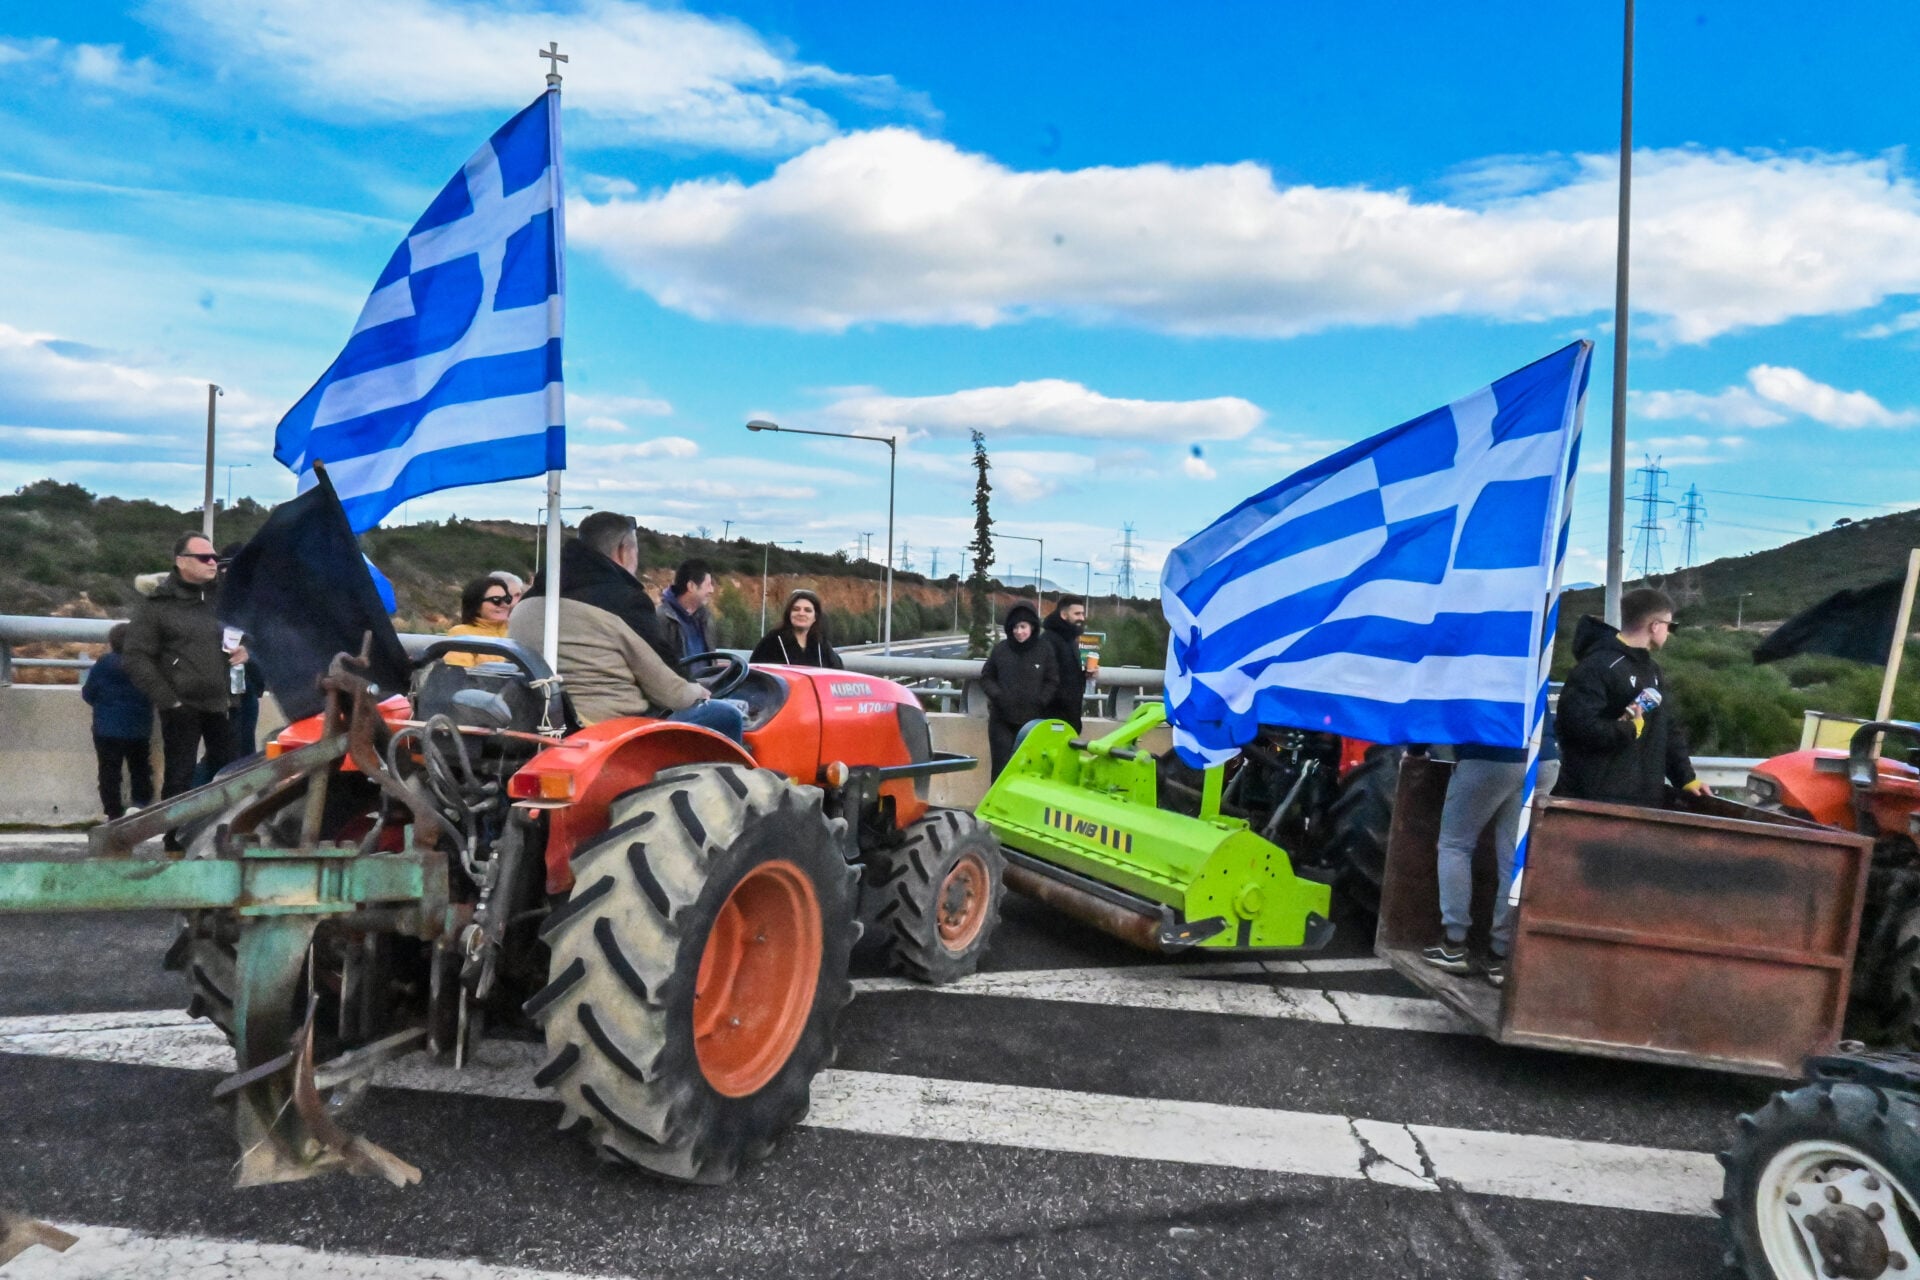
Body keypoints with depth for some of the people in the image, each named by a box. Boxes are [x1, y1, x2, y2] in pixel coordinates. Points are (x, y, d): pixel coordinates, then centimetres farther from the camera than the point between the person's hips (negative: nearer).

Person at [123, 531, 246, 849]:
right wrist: (167, 700, -13)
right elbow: (135, 657, -7)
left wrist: (245, 649, 2)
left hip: (220, 704, 5)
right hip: (182, 707, -4)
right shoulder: (158, 604, -4)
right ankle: (176, 846, 9)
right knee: (179, 778, 1)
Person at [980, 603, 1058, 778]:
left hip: (1032, 720, 0)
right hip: (1002, 720, 0)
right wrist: (997, 696, -6)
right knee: (1002, 767, 1)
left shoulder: (1044, 651, 0)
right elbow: (986, 677, 9)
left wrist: (1040, 701, -9)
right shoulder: (1000, 649, 1)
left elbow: (1053, 682, 4)